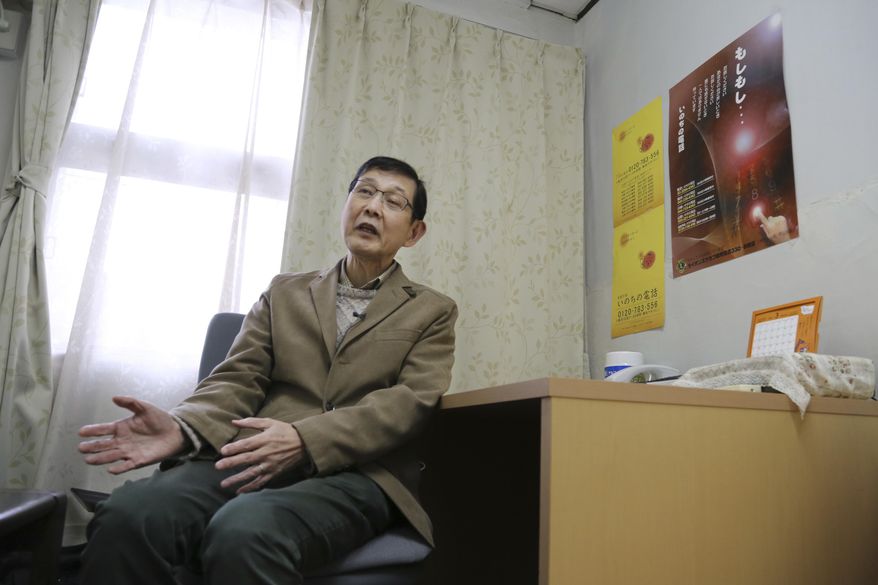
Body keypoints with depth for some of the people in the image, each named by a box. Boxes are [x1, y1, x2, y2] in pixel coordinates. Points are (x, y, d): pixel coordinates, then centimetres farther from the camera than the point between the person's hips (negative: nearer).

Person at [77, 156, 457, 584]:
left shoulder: (433, 312, 12)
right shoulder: (284, 292, 21)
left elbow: (412, 403, -3)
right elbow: (238, 379, 11)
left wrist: (303, 438, -18)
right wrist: (184, 428, -13)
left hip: (356, 474, -2)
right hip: (259, 459, 3)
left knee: (243, 534, -35)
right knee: (126, 517, -27)